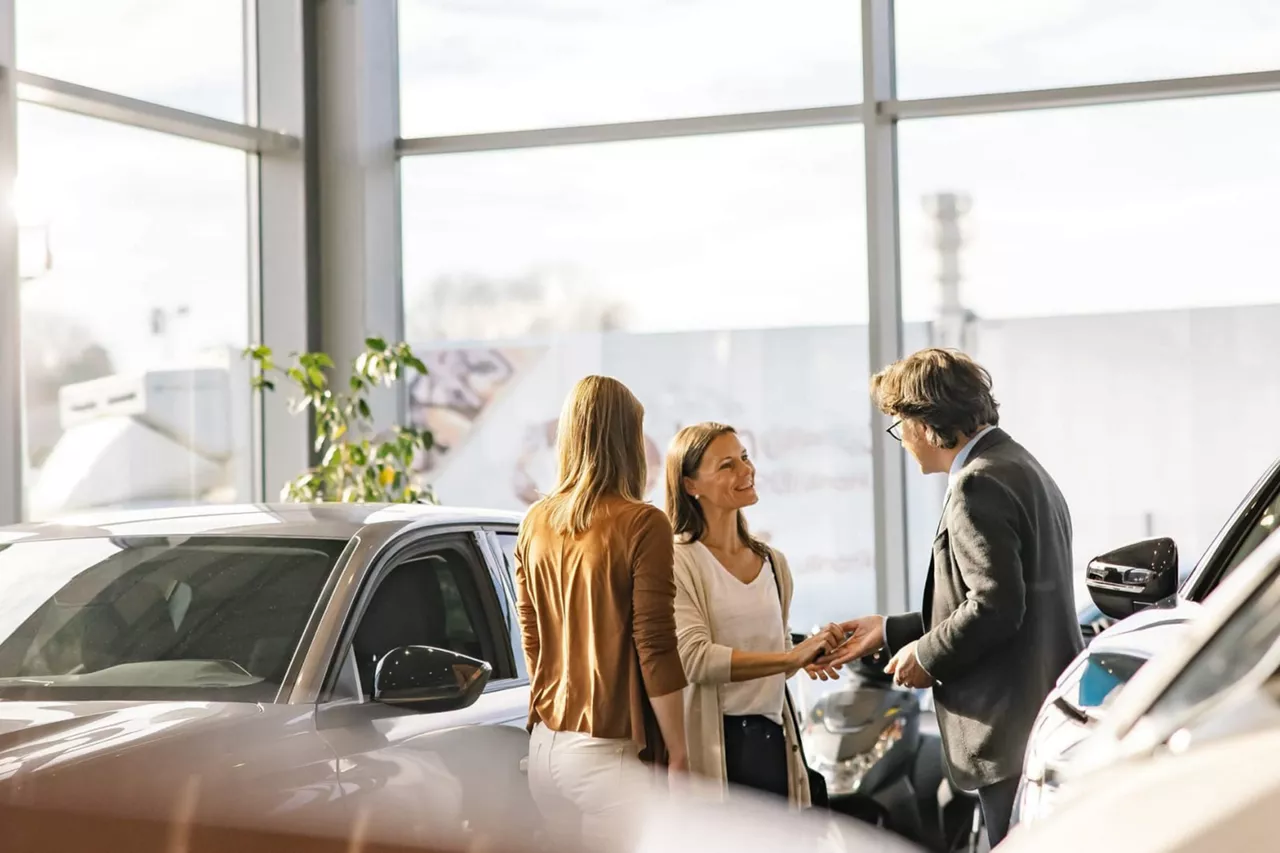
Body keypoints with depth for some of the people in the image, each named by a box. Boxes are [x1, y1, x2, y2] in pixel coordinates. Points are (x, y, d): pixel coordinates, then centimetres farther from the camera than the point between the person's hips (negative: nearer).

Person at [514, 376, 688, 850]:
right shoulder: (641, 525, -11)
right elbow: (655, 650, -12)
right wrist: (678, 754, -5)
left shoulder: (535, 524, 7)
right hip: (611, 750, -6)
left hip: (546, 744, 6)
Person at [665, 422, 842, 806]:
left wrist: (813, 649, 4)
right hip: (713, 745, -6)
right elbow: (694, 658, -20)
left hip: (771, 741, 6)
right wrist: (791, 657, -24)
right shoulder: (678, 562, -8)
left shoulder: (773, 562, 14)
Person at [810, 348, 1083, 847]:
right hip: (1046, 720, 11)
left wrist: (928, 656, -7)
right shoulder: (1018, 467, 19)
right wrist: (890, 633, 21)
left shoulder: (978, 484, -14)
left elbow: (996, 605, -22)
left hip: (1013, 730, -11)